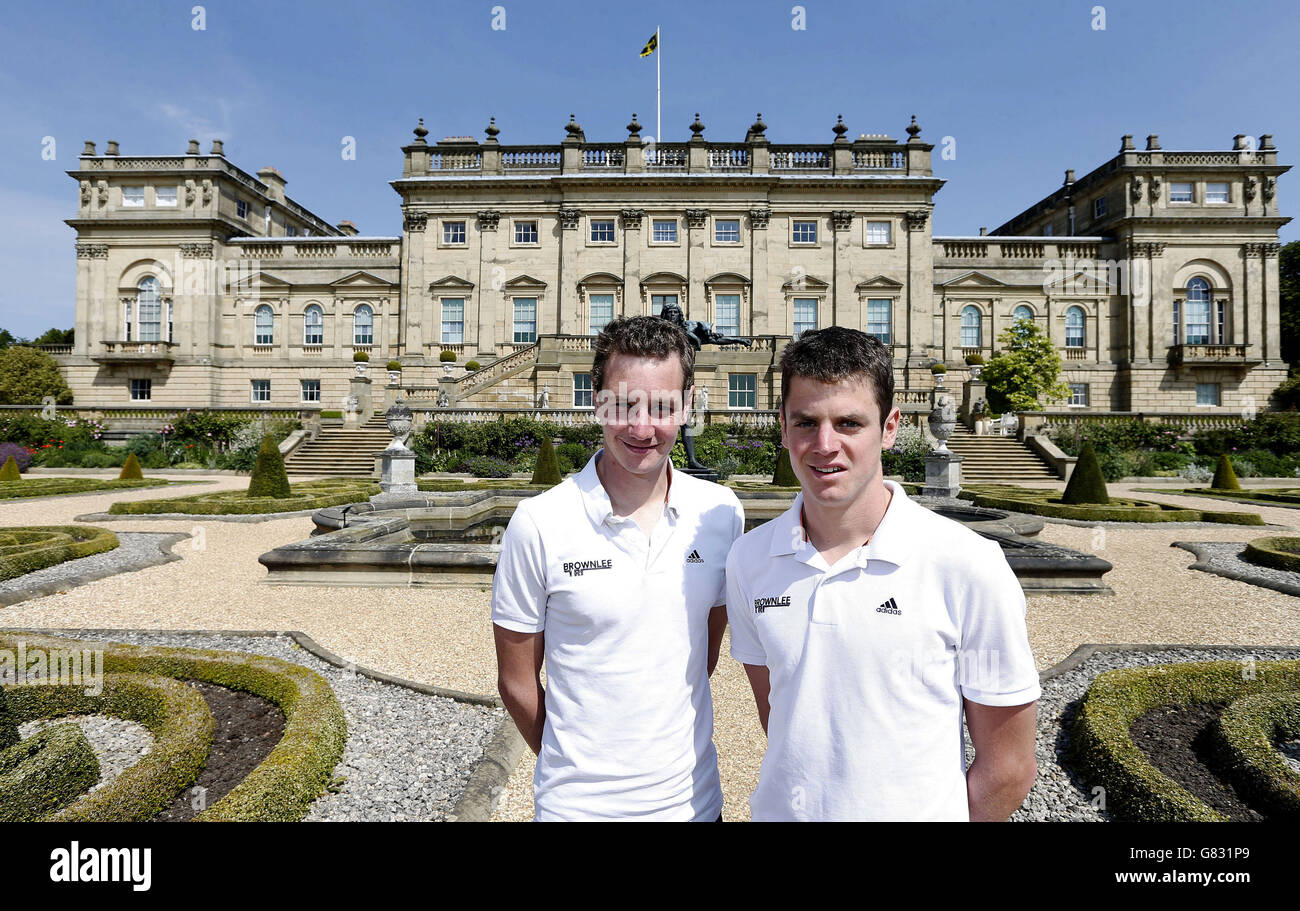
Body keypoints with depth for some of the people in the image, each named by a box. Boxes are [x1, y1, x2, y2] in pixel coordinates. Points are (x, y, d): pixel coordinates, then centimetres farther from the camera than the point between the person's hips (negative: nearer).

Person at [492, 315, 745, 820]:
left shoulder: (722, 513, -9)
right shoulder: (538, 523, -18)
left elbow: (709, 644, 5)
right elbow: (517, 681, -7)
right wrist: (578, 767, 3)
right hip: (577, 803, -2)